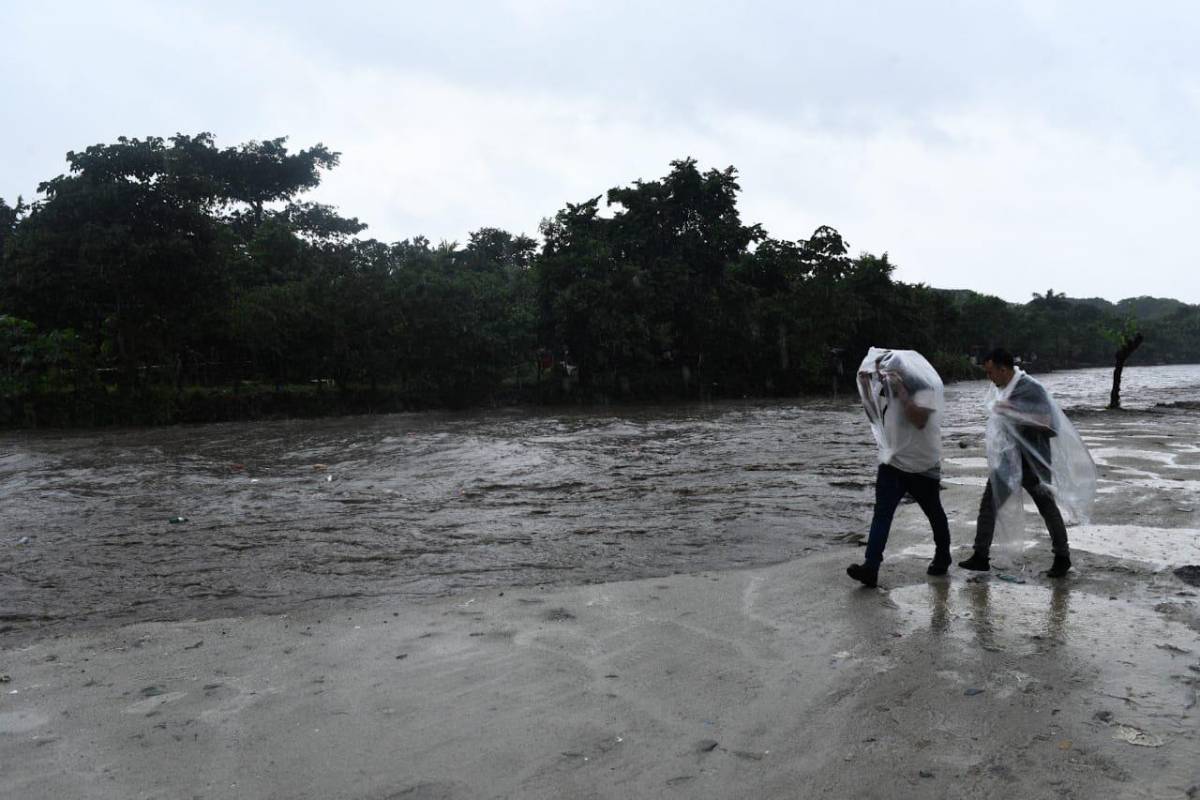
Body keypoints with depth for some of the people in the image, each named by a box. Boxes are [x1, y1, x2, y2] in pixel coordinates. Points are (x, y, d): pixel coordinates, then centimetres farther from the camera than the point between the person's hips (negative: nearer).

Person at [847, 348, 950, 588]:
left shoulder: (925, 387, -15)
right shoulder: (884, 388, 4)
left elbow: (919, 420, -29)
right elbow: (873, 416, 11)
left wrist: (901, 391, -33)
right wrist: (865, 386, -2)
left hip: (923, 465, -4)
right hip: (891, 462, 4)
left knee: (933, 512, 14)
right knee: (881, 513, -10)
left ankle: (942, 556, 38)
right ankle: (870, 567, -20)